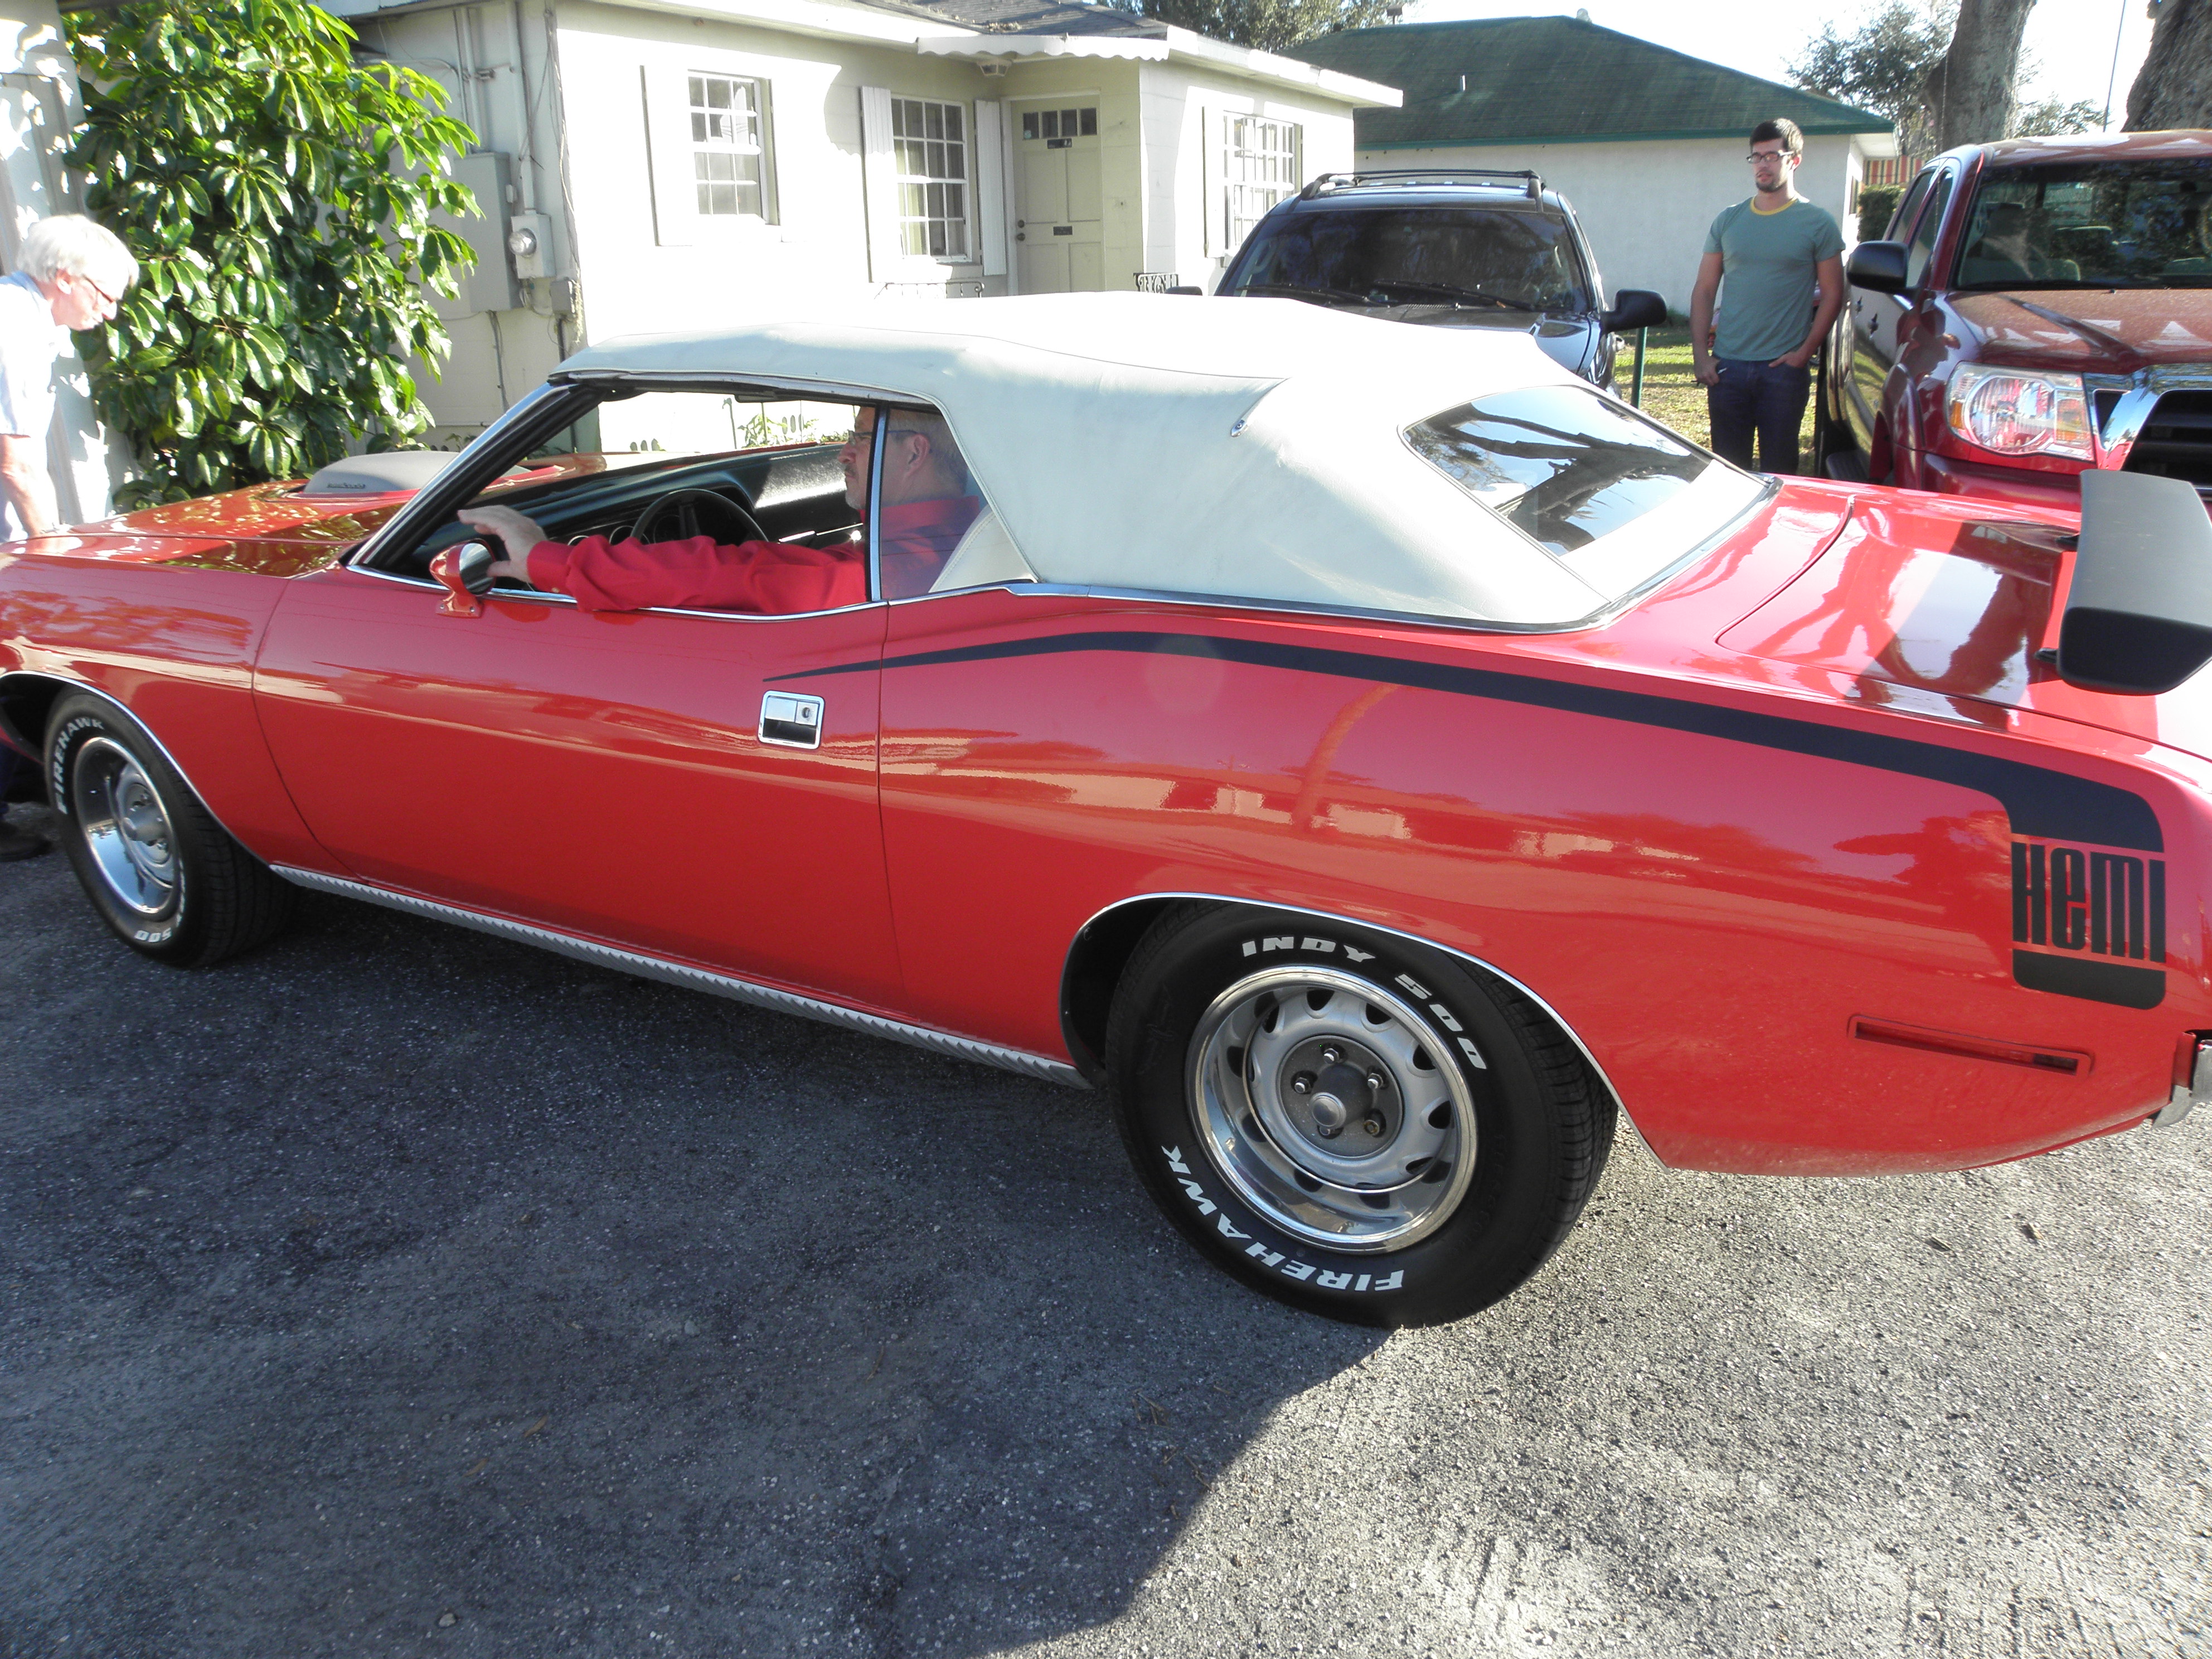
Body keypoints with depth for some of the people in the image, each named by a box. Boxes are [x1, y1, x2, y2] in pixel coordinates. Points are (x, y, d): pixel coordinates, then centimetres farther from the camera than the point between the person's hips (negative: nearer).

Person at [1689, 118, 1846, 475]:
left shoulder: (1817, 225, 2)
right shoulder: (1728, 221, 10)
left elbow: (1832, 295, 2)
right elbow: (1704, 290, 10)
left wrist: (1805, 351, -10)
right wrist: (1699, 352, 0)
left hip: (1784, 369, -2)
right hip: (1727, 366, 2)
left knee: (1778, 470, 2)